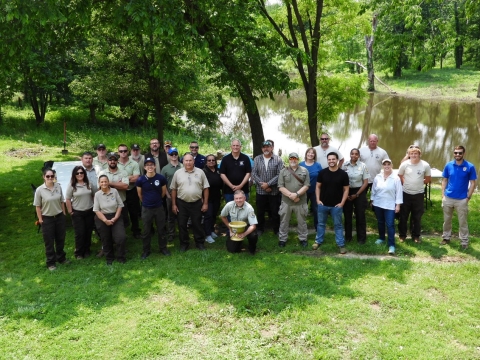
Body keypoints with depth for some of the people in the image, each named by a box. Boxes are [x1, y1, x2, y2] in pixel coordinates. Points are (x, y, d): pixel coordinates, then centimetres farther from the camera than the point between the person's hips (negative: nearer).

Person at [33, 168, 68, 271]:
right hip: (47, 218, -3)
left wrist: (63, 213, 7)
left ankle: (61, 258, 35)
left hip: (59, 217, 3)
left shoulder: (58, 187, -4)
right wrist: (40, 219, -8)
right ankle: (51, 263, 18)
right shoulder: (39, 190, -14)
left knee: (60, 239, 16)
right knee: (49, 241, 6)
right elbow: (38, 206, -8)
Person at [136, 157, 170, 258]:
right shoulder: (140, 180, -10)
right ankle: (146, 250, 25)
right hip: (146, 209, 0)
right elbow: (139, 194, 5)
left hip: (159, 207, 0)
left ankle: (163, 248, 29)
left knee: (161, 229, 12)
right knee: (146, 231, 10)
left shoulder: (161, 178, -10)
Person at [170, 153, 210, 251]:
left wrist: (205, 203, -3)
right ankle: (184, 243, 23)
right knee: (182, 224, 8)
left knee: (197, 224, 9)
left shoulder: (200, 172, -1)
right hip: (182, 203, 1)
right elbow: (174, 189, 4)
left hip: (197, 203, -1)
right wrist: (174, 204, 1)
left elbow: (205, 188, 1)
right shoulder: (178, 173, 0)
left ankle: (200, 242, 24)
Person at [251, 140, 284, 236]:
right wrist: (262, 185, -13)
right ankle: (260, 229, 28)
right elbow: (254, 173, -2)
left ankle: (276, 230, 23)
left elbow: (279, 175, -11)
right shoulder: (257, 159, 3)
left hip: (274, 191, -2)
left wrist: (268, 184, -17)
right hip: (260, 191, 2)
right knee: (260, 212, 12)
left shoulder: (278, 159, -4)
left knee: (275, 212, 7)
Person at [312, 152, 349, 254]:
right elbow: (318, 187, 4)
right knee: (321, 223, 14)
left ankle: (341, 244, 16)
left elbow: (346, 189, -1)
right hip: (323, 204, 2)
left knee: (338, 225, 8)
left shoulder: (343, 174, -6)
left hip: (336, 205, -1)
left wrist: (342, 203, -8)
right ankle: (318, 241, 28)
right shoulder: (322, 172, -3)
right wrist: (318, 200, -3)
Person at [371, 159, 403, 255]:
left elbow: (399, 192, -6)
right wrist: (372, 200, 12)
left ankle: (391, 245, -4)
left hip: (390, 205, -4)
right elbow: (374, 190, 10)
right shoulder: (377, 177, 2)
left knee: (390, 224, -7)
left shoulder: (396, 178, -8)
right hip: (378, 204, 4)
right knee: (380, 222, 17)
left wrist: (398, 204, -8)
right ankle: (381, 238, 36)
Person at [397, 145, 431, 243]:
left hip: (419, 194, 0)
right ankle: (402, 235, 22)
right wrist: (407, 184, -2)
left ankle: (416, 235, 26)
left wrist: (419, 183, 1)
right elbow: (399, 177, 5)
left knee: (417, 217, 11)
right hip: (406, 194, 0)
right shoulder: (404, 164, -8)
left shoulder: (425, 165, -8)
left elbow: (428, 179, 5)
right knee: (403, 216, 8)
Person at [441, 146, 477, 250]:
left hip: (462, 199, -3)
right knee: (447, 220, 15)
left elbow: (473, 183, -3)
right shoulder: (448, 165, -1)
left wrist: (468, 197, -7)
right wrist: (443, 195, 0)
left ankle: (464, 242, 17)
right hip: (448, 198, 3)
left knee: (463, 222, 6)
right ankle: (446, 237, 30)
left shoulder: (470, 167, -8)